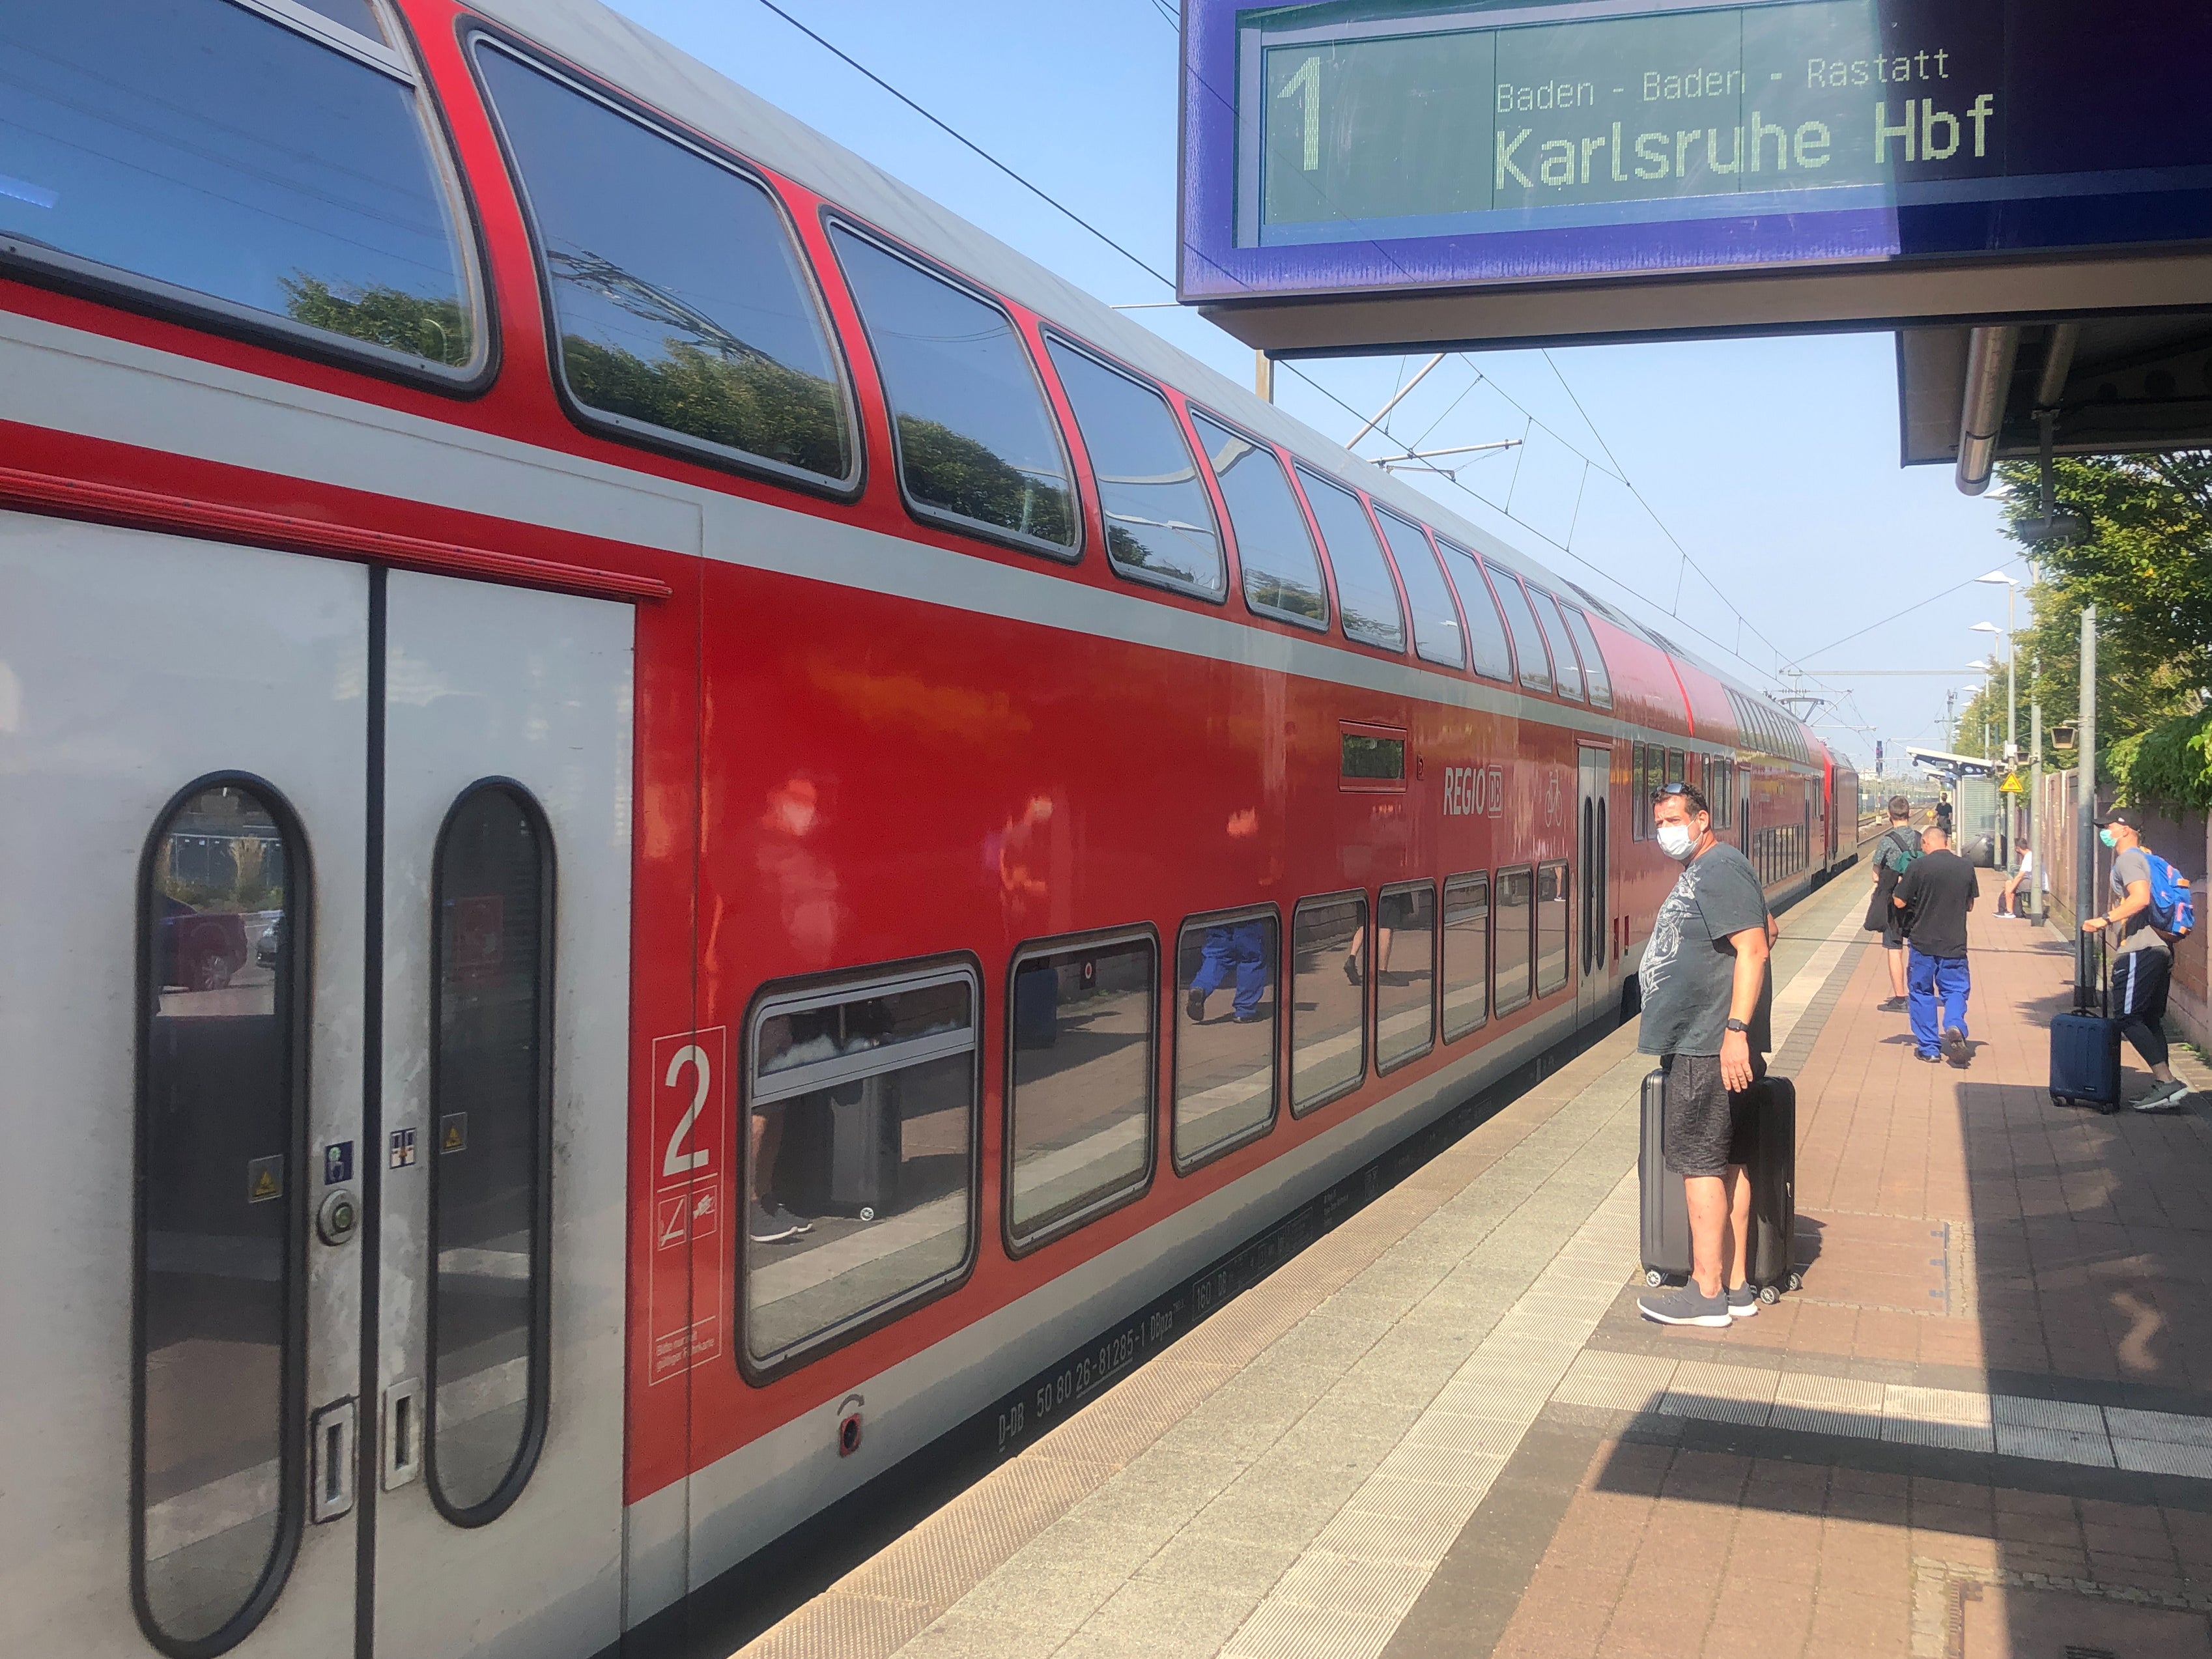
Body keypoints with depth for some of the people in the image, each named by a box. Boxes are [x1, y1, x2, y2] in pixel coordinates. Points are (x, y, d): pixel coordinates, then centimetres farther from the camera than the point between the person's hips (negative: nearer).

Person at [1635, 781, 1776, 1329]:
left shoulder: (1720, 870, -14)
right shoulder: (1701, 873, 18)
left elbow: (1754, 948, -22)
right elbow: (1768, 928, 30)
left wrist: (1736, 1029, -27)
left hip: (1710, 1047, -11)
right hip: (1699, 1042, 11)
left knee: (1698, 1160, -6)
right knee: (1728, 1162, 11)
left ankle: (1707, 1294, -1)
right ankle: (1736, 1286, 17)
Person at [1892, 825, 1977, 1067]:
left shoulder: (1919, 866, -11)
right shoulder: (1965, 867, 0)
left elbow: (1899, 902, -6)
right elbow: (1970, 905, 11)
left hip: (1922, 941, -2)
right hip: (1955, 943, 2)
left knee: (1922, 993, 11)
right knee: (1956, 990, 12)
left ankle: (1929, 1048, 11)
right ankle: (1955, 1026, -17)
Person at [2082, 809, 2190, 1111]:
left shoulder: (2128, 859, -10)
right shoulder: (2146, 858, 22)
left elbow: (2141, 898, -27)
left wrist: (2106, 919, -26)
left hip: (2139, 950, -10)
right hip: (2160, 948, 10)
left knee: (2127, 1016, -11)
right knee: (2151, 1020, 12)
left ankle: (2167, 1080, -18)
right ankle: (2163, 1087, 10)